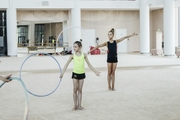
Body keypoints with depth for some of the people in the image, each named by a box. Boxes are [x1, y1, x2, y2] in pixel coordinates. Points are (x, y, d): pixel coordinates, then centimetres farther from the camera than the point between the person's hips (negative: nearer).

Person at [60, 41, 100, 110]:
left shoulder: (84, 55, 0)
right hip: (75, 73, -1)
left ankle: (79, 105, 13)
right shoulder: (73, 56, -3)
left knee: (80, 90, 7)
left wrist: (95, 71, 8)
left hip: (82, 74, 1)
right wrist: (62, 73, -14)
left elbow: (89, 64, 8)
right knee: (75, 90, 0)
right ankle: (75, 105, 9)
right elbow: (66, 64, -4)